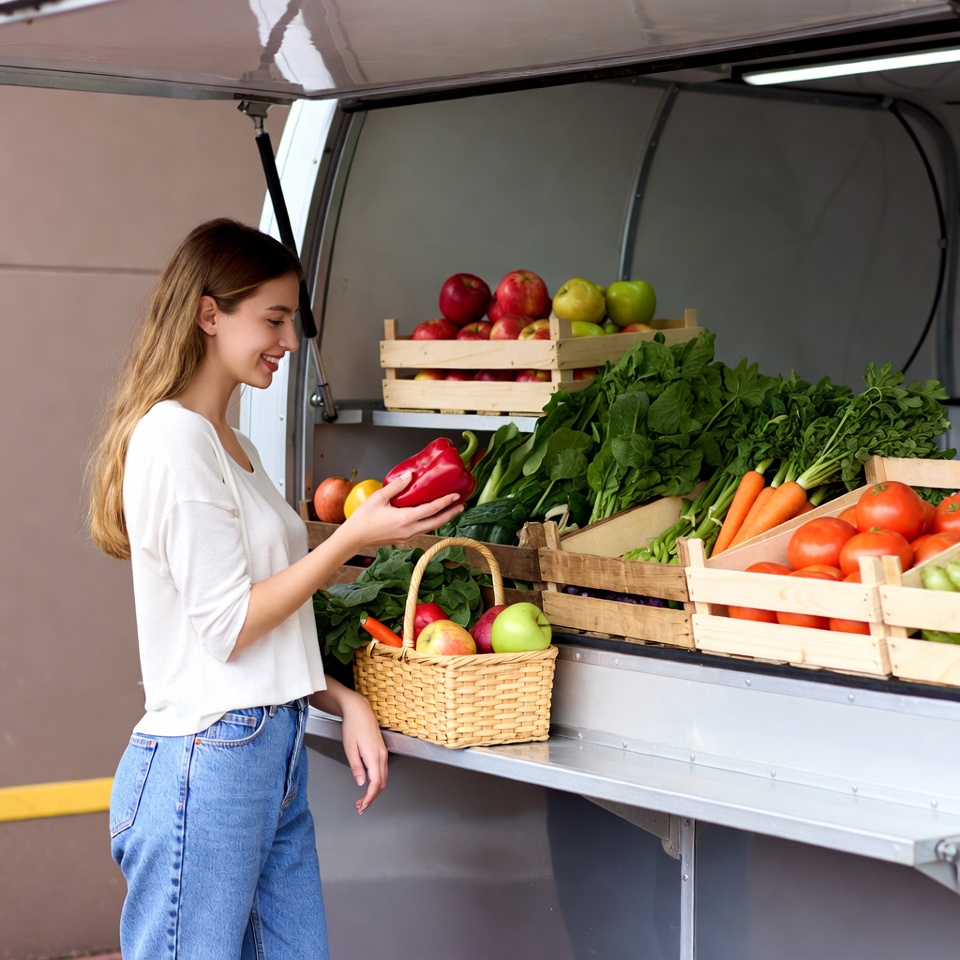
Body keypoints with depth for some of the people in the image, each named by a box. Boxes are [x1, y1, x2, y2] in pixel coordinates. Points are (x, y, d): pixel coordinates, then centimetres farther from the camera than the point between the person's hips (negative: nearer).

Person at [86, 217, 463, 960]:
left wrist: (347, 703, 6)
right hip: (205, 762, -9)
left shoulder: (234, 445, 18)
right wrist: (353, 539, -11)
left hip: (274, 753, 9)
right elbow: (225, 628, -14)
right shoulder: (172, 437, -12)